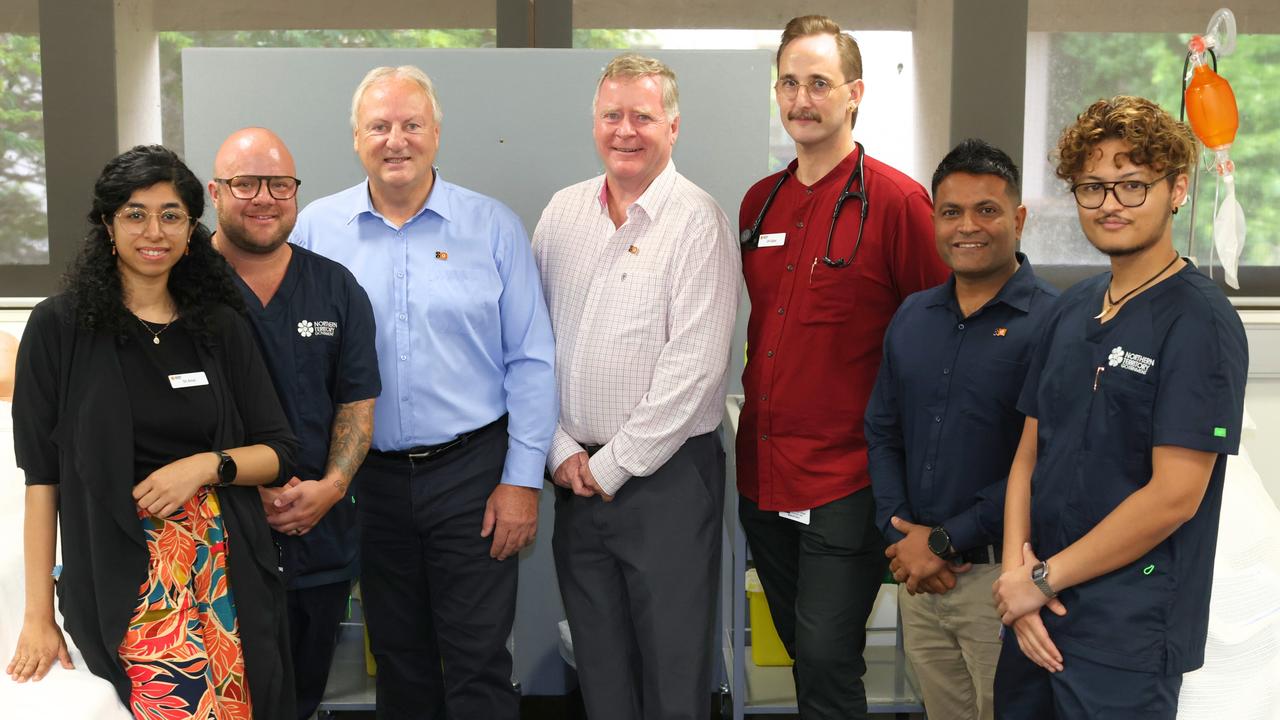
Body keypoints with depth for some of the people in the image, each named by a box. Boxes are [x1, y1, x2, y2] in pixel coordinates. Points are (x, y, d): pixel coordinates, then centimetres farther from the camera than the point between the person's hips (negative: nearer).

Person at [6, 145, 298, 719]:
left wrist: (207, 465, -11)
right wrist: (38, 614, -6)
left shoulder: (221, 327, 8)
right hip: (117, 582, -2)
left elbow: (278, 453, 9)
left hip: (226, 576, 3)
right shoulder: (61, 327, 0)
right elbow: (41, 474, -2)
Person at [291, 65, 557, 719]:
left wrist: (522, 477, -6)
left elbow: (530, 362, -1)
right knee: (398, 660, 16)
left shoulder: (493, 228, -1)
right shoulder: (317, 229, 3)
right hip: (370, 479, 2)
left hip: (471, 470, -2)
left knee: (479, 665, 3)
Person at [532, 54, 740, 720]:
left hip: (666, 474, -5)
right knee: (597, 660, 15)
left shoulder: (697, 221, -9)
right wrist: (561, 452, -1)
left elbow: (693, 365, -15)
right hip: (577, 476, 5)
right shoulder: (563, 213, 8)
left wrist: (612, 465, -12)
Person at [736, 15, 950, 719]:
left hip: (845, 483, -6)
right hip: (762, 473, 6)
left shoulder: (897, 200, -11)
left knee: (827, 662, -3)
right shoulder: (759, 201, 9)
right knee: (802, 652, 18)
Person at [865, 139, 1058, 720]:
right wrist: (900, 530, -4)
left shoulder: (1051, 324, -12)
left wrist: (945, 542, -16)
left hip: (1000, 579, -6)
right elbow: (882, 432, 11)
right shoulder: (912, 318, 9)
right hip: (918, 577, 6)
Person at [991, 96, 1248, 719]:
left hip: (1129, 631, -6)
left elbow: (1174, 495, -19)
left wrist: (1044, 578, -13)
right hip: (1036, 617, 7)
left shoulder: (1200, 322, -13)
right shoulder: (1071, 310, 8)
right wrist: (1017, 563, -6)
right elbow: (1030, 452, 9)